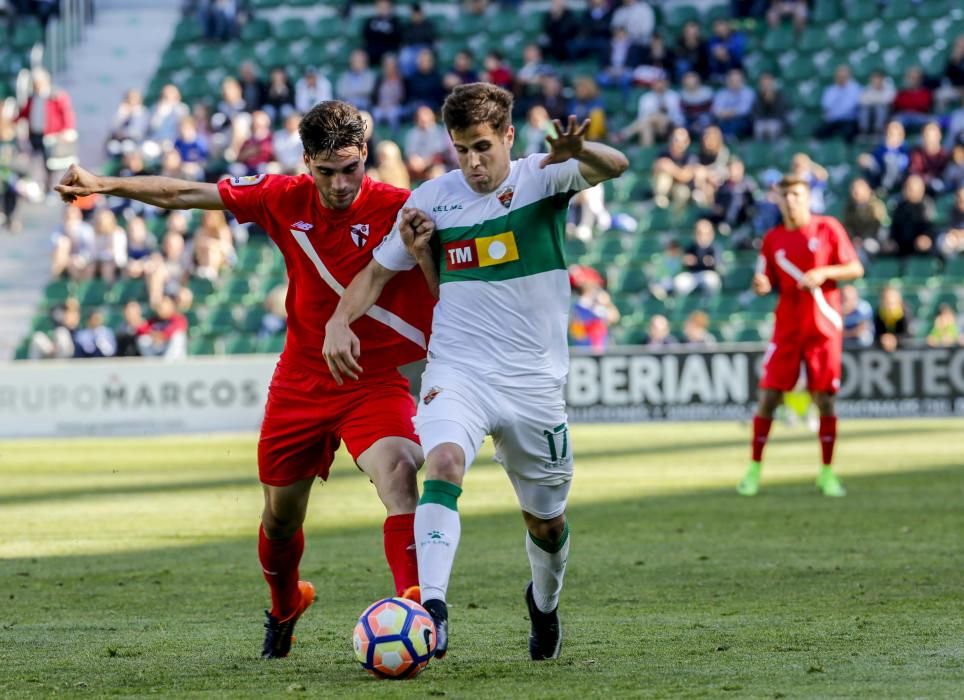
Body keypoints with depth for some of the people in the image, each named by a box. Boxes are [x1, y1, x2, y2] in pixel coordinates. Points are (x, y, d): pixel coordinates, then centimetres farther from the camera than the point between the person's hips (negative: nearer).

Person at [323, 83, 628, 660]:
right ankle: (431, 610, -40)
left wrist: (578, 152, -50)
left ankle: (545, 604, 44)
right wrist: (339, 320, -8)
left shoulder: (541, 179, -6)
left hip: (536, 384, 0)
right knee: (444, 467, -30)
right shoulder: (433, 199, 1)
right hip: (457, 372, 0)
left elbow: (614, 167, -26)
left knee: (547, 523, 13)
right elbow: (379, 270, 11)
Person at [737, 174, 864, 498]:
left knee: (824, 398, -1)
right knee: (768, 395, -4)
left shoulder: (828, 228, -1)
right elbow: (767, 282, 11)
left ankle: (827, 473, 9)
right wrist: (761, 285, -13)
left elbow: (855, 269, -1)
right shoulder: (773, 238, 6)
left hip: (824, 327, -2)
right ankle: (754, 469, 6)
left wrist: (824, 272, -17)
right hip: (787, 328, 2)